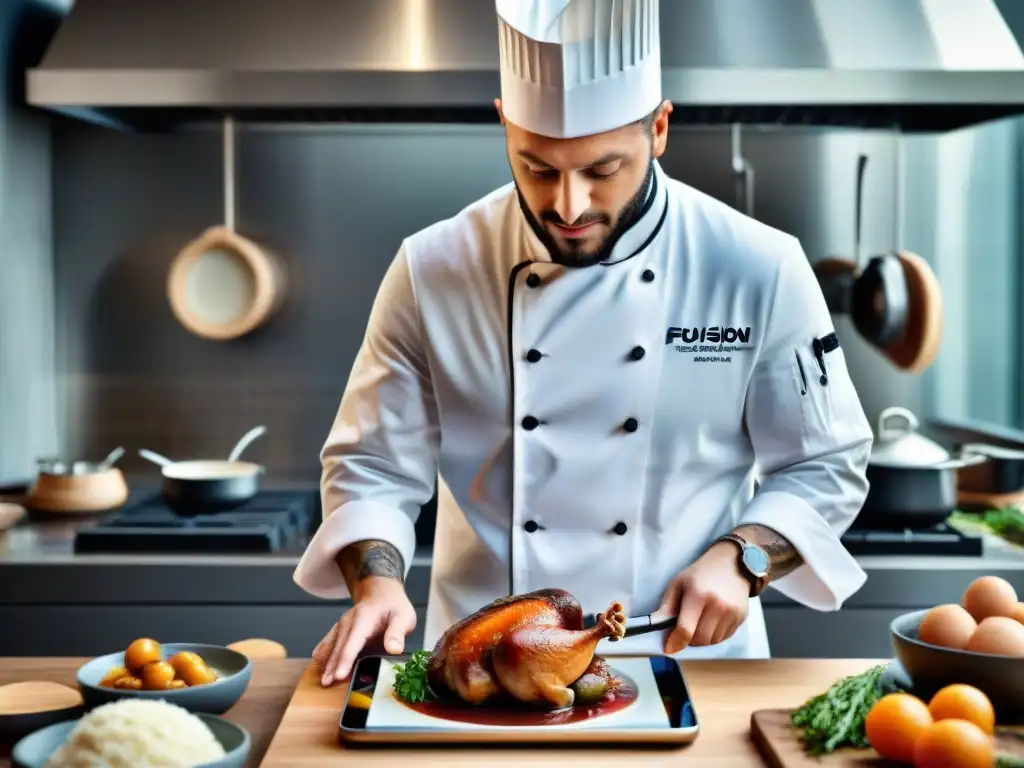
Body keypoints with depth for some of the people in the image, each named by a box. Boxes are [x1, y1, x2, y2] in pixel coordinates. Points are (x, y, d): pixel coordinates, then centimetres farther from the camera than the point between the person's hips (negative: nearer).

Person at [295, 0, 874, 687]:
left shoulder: (759, 272, -7)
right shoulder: (433, 273, -6)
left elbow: (825, 467, 3)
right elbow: (374, 466, 3)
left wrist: (738, 559, -12)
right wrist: (378, 582, -14)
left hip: (685, 661, 1)